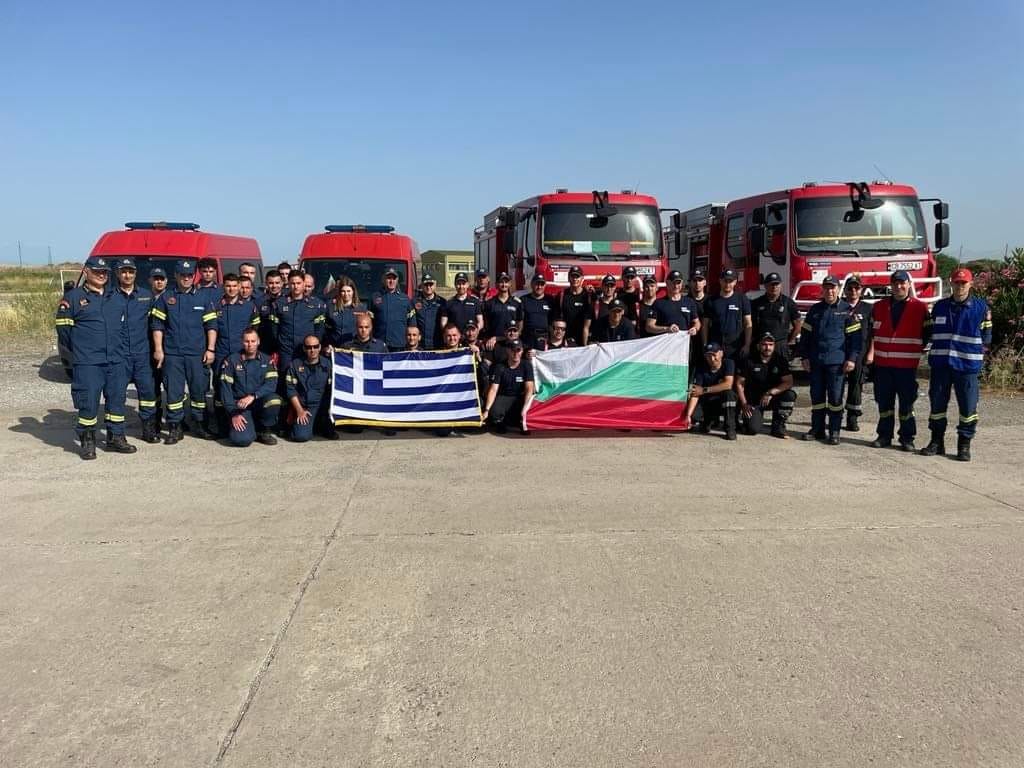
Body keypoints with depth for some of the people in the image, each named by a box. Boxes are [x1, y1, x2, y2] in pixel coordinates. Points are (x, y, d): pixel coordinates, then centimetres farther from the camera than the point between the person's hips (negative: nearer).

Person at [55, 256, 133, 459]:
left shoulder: (115, 299, 14)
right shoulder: (73, 297, -1)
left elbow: (124, 328, 19)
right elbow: (63, 327, 0)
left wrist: (122, 351, 10)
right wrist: (79, 349, 5)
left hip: (116, 362, 5)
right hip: (87, 364, -5)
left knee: (117, 399, 8)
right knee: (88, 402, -4)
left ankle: (116, 437, 20)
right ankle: (87, 442, 7)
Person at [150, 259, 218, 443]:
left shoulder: (203, 299, 9)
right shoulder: (165, 299, 7)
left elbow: (211, 326, 7)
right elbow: (157, 326, 6)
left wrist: (210, 349, -1)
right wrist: (158, 349, -1)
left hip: (197, 354, 1)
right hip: (172, 354, -1)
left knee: (199, 389, 4)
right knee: (174, 391, 0)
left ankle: (199, 424, 17)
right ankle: (174, 428, 7)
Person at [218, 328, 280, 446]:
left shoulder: (266, 360, 4)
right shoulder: (231, 361, -1)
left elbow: (271, 384, -9)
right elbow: (225, 388, -4)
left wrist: (253, 396, -26)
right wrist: (233, 413, -13)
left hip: (259, 402, 2)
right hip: (239, 405, -2)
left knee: (274, 400, -34)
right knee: (242, 439, -27)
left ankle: (264, 431, -5)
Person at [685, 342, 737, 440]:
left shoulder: (728, 363, -11)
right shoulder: (701, 371, -10)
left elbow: (728, 384, -25)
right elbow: (695, 394, -19)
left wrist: (704, 390, -27)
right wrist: (688, 415, -34)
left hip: (725, 402, -2)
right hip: (707, 403, 2)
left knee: (729, 393, -34)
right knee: (694, 416, -27)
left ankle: (730, 429, -22)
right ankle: (709, 420, 13)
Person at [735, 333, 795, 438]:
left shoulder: (781, 359, -6)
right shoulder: (750, 361, -7)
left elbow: (788, 383, -14)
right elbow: (739, 383, -4)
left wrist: (770, 393, -27)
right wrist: (744, 405, -12)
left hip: (774, 398, 2)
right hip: (753, 401, -2)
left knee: (790, 395, -29)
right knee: (753, 429, -23)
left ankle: (778, 426, -9)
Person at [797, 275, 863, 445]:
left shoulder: (846, 310, 1)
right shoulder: (815, 310, 11)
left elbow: (854, 336, -1)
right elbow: (805, 334, 13)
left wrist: (852, 359, -8)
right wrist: (805, 357, 6)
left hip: (836, 361, -3)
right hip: (816, 361, 4)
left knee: (835, 397, -1)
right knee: (817, 396, 8)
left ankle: (834, 432, 5)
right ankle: (817, 429, 16)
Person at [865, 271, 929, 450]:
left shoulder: (920, 307, 0)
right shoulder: (880, 306, 9)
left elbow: (927, 333, 4)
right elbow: (872, 331, 14)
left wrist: (920, 349, -2)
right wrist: (870, 352, 8)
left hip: (907, 364, -3)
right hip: (882, 363, 3)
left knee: (906, 402, 2)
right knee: (884, 401, 8)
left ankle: (907, 438, 10)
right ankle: (884, 435, 18)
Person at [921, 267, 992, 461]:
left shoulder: (981, 308, 0)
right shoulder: (940, 307, 7)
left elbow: (986, 336, 5)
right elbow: (930, 332, 16)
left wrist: (979, 355, 1)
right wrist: (935, 353, 9)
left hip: (968, 365, -3)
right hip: (940, 365, 3)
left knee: (968, 407, 1)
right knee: (937, 403, 8)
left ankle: (964, 445, 11)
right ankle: (937, 441, 19)